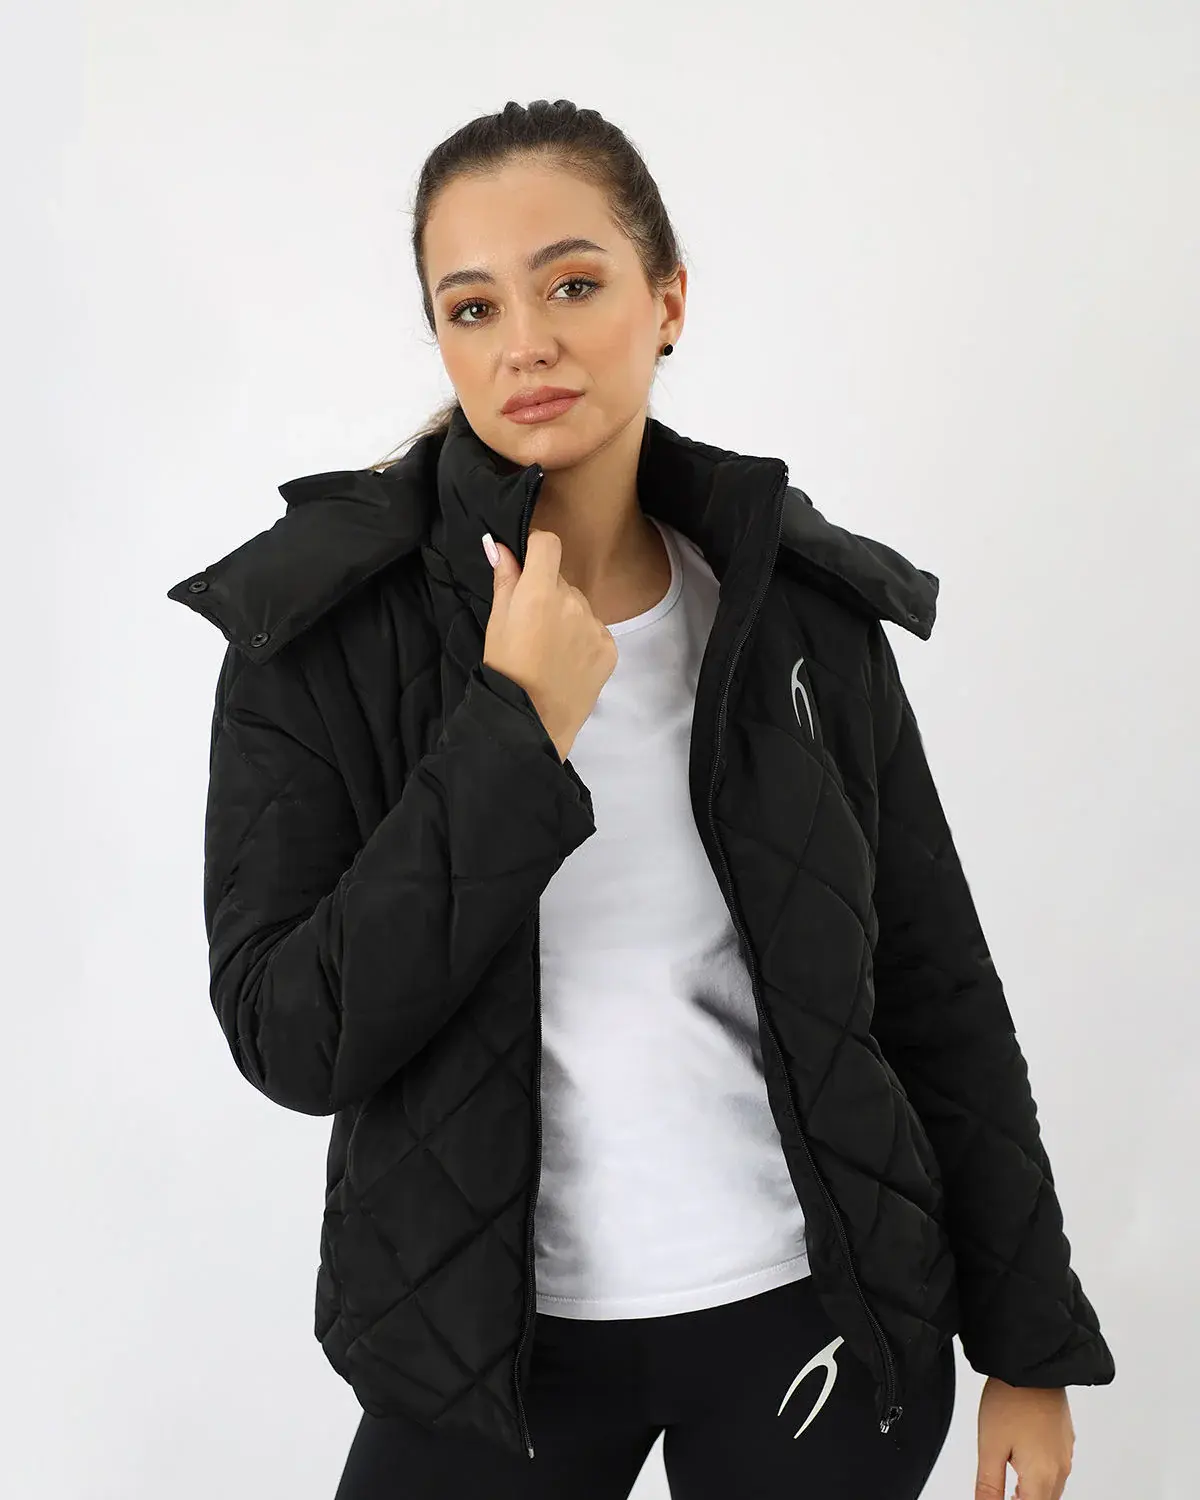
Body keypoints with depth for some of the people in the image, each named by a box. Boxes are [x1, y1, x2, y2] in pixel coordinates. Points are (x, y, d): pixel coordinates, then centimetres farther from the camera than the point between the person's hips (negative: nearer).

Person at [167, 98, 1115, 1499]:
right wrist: (517, 735, -22)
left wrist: (1033, 1345, 5)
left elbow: (939, 997, 2)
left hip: (811, 1308, 2)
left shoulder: (806, 609, -4)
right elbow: (290, 1042, -16)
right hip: (490, 1333, -2)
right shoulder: (322, 627, -9)